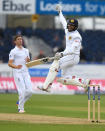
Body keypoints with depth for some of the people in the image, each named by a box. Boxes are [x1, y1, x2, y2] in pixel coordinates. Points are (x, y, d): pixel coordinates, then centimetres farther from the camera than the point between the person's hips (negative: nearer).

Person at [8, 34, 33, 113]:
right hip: (17, 73, -6)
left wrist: (28, 60, -3)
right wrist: (16, 66, -28)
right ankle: (20, 108, -4)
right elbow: (9, 63, -8)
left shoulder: (26, 50, 18)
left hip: (26, 72, 6)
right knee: (22, 91, -15)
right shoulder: (13, 51, -1)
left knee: (29, 91, -3)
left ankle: (20, 103, 19)